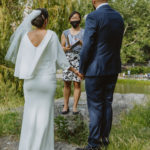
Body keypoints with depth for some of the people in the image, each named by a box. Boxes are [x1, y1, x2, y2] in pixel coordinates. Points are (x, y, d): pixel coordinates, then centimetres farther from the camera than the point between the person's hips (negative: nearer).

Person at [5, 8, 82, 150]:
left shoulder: (25, 36, -4)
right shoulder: (51, 35, -11)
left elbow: (21, 58, 2)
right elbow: (60, 57, -5)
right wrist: (74, 70, 8)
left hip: (30, 80, 3)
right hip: (47, 80, -2)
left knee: (30, 113, 14)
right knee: (45, 114, 7)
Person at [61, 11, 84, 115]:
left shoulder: (84, 33, 7)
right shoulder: (65, 33, 15)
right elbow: (61, 48, 13)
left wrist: (81, 43, -18)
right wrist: (66, 48, -9)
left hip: (79, 59, -2)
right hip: (67, 59, 2)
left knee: (77, 83, -5)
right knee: (67, 83, 0)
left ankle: (75, 107, 1)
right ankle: (66, 106, 8)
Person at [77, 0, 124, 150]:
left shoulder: (93, 17, -15)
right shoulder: (118, 17, 5)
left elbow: (87, 47, -16)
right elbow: (117, 45, 10)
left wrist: (81, 69, -4)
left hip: (95, 70, -6)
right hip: (113, 69, 7)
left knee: (95, 107, 0)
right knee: (107, 104, 15)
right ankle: (105, 137, 26)